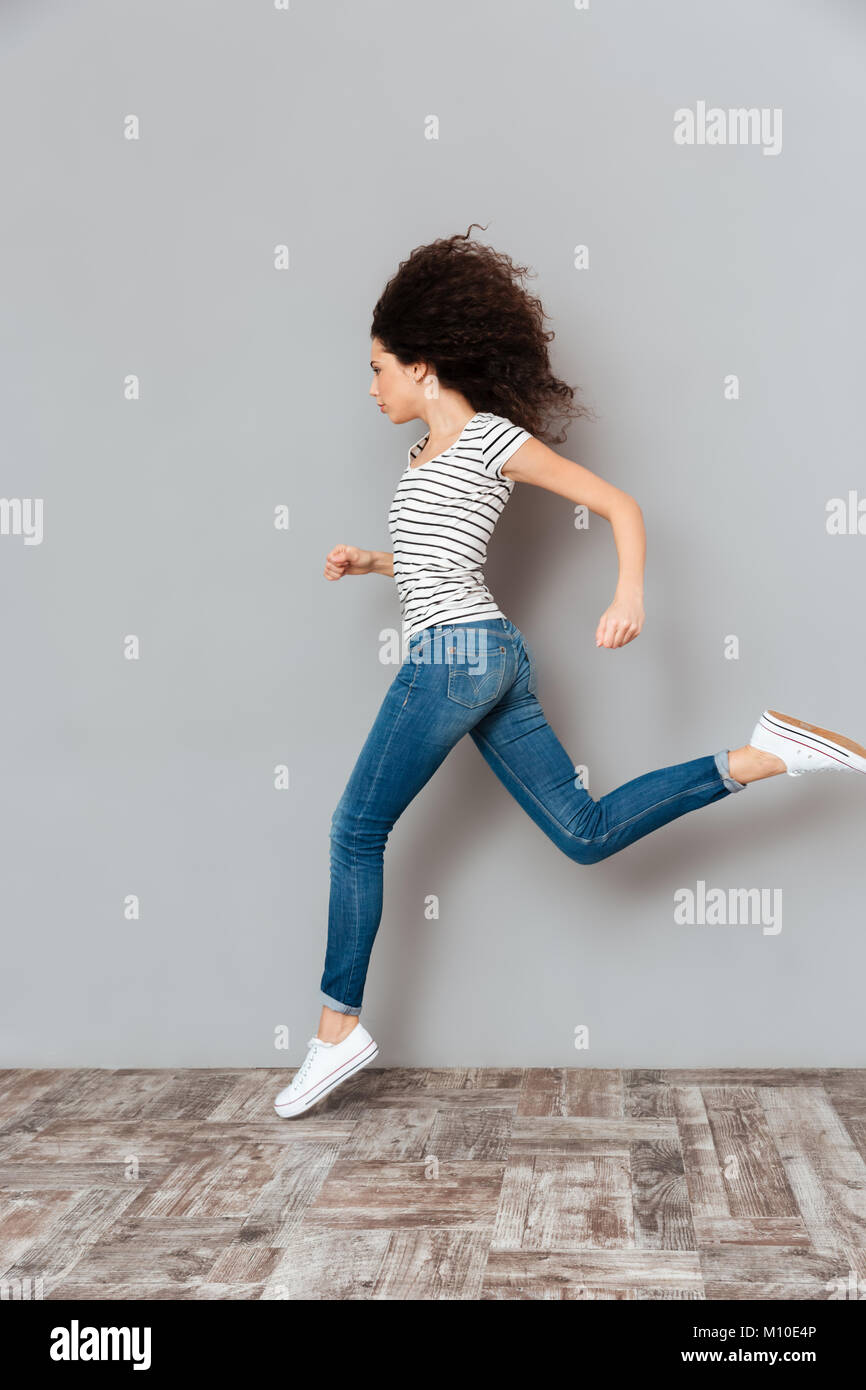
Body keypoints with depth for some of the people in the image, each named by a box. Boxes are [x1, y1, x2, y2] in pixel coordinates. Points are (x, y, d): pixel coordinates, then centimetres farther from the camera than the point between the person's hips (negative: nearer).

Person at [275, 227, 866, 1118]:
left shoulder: (493, 438, -4)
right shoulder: (432, 452, 21)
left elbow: (618, 503, -4)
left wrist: (630, 593, -18)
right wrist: (366, 562, 18)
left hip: (456, 652, -9)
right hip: (492, 658, 9)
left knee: (357, 832, -1)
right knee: (586, 833, 6)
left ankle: (339, 1028, 7)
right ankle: (765, 757, 4)